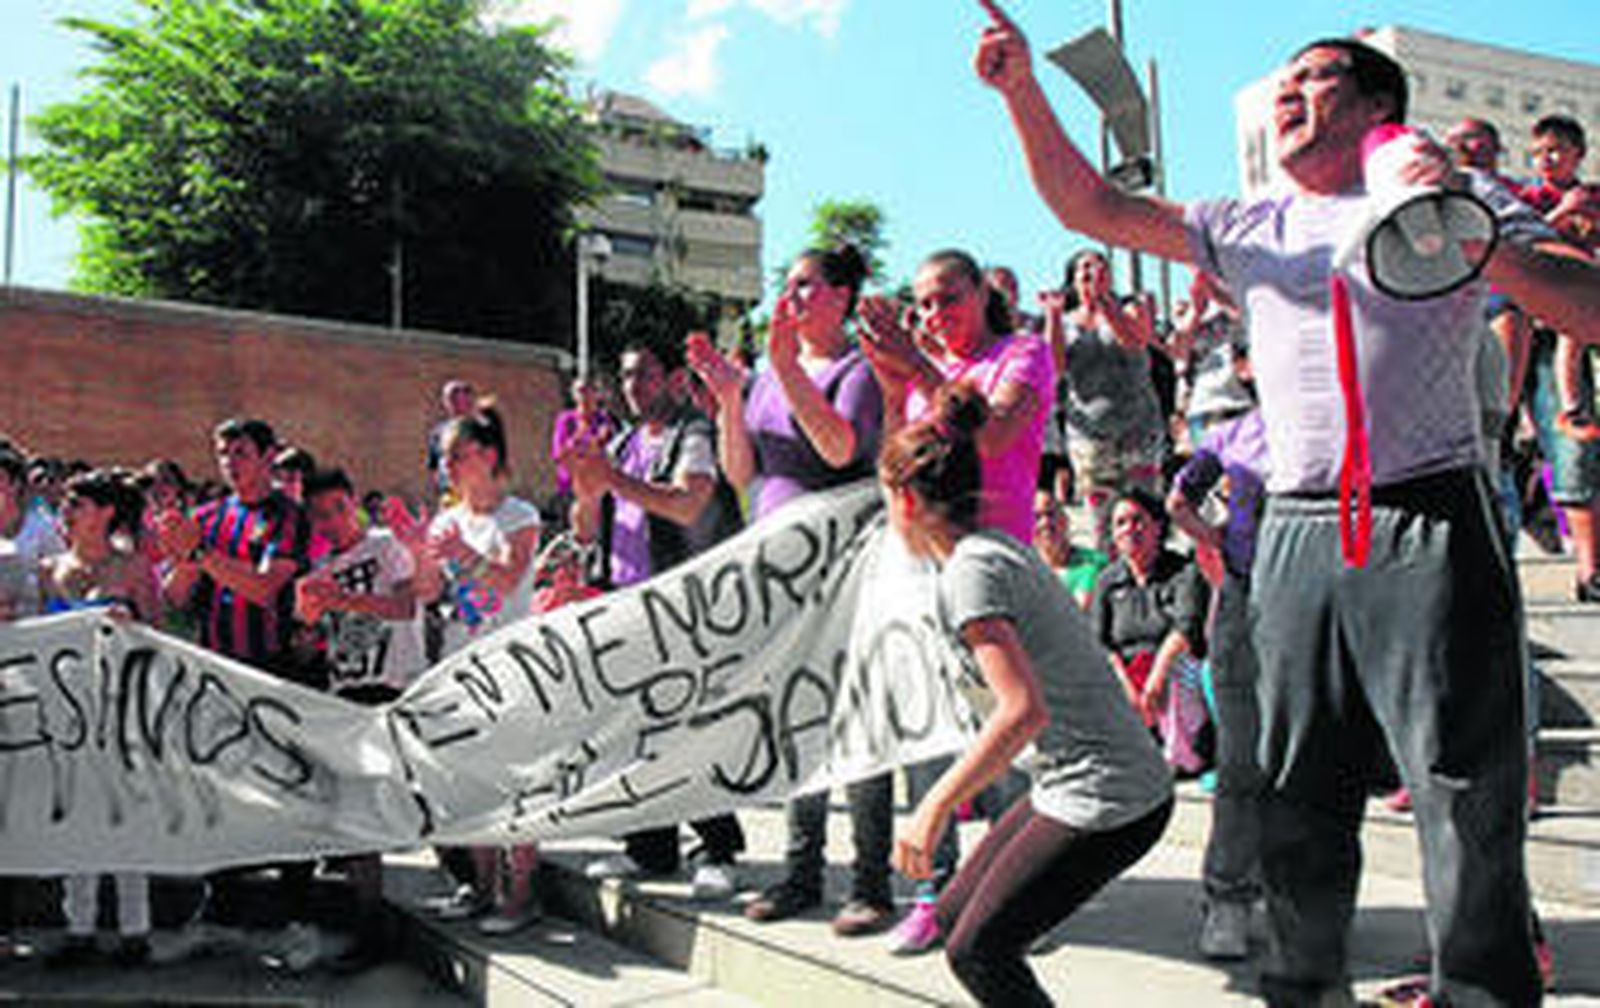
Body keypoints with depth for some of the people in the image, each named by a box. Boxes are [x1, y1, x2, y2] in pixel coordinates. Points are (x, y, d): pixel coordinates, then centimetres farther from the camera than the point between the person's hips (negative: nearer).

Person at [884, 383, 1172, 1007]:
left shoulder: (970, 570, -18)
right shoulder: (1001, 547, 10)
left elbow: (1024, 710, -28)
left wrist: (934, 808, -24)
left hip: (1105, 804, -9)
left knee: (977, 950, -1)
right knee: (955, 916, 14)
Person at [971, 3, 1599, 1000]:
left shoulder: (1460, 196, 7)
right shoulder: (1248, 228, 17)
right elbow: (1095, 209, 12)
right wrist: (1025, 91, 3)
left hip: (1429, 525, -4)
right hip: (1296, 536, 4)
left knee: (1468, 795, -1)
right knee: (1297, 794, 10)